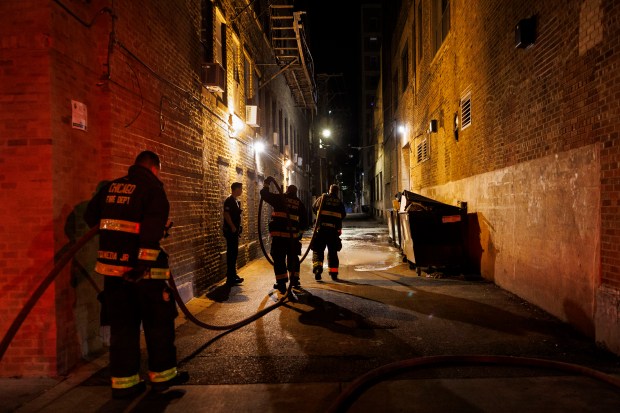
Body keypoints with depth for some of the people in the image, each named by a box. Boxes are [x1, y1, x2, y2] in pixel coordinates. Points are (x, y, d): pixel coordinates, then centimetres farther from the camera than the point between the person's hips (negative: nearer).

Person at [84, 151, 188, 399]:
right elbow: (152, 228, -21)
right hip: (142, 268, -6)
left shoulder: (112, 187, 12)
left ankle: (123, 381, 20)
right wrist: (144, 262, -23)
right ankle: (162, 375, 19)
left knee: (122, 323, 14)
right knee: (158, 321, 9)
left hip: (111, 265, 6)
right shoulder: (153, 188, -8)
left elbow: (90, 216, 20)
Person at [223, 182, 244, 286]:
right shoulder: (229, 200, -13)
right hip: (230, 230, -9)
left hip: (235, 231, 9)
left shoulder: (237, 201, 16)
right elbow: (226, 214, -20)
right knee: (231, 253, -7)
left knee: (234, 252, 14)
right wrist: (233, 227, -20)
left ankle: (233, 275, 24)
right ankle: (231, 277, -2)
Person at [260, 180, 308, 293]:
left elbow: (264, 194, 4)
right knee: (293, 258, 18)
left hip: (279, 234, -3)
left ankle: (281, 284, 1)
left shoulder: (280, 198, 3)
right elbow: (304, 221, 12)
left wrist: (266, 184, 20)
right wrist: (300, 232, 24)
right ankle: (294, 280, 25)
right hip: (293, 235, 3)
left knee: (279, 259, 2)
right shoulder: (299, 203, 12)